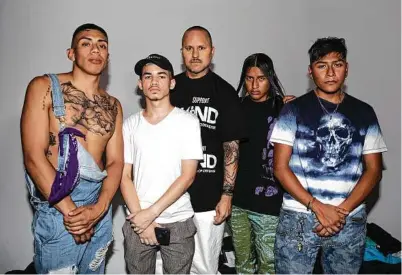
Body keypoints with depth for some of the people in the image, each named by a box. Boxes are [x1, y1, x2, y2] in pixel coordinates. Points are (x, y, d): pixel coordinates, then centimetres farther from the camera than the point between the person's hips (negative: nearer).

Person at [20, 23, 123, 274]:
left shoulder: (113, 105, 9)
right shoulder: (44, 87, -4)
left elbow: (115, 162, 3)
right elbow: (34, 157, -12)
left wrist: (99, 208, -14)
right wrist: (70, 211, -15)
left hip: (100, 208, 5)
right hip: (57, 208, -5)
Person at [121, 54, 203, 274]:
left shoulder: (188, 122, -5)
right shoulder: (130, 124, 3)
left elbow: (187, 176, -9)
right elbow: (124, 176, 2)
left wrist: (151, 213, -12)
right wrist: (140, 216, -8)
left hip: (178, 222, -2)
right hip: (138, 222, 2)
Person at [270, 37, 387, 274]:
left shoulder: (364, 113, 6)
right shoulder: (294, 110, -2)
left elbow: (374, 170, 4)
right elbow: (280, 167, -5)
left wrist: (342, 210, -8)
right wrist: (318, 207, -12)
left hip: (350, 221, 3)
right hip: (299, 217, -2)